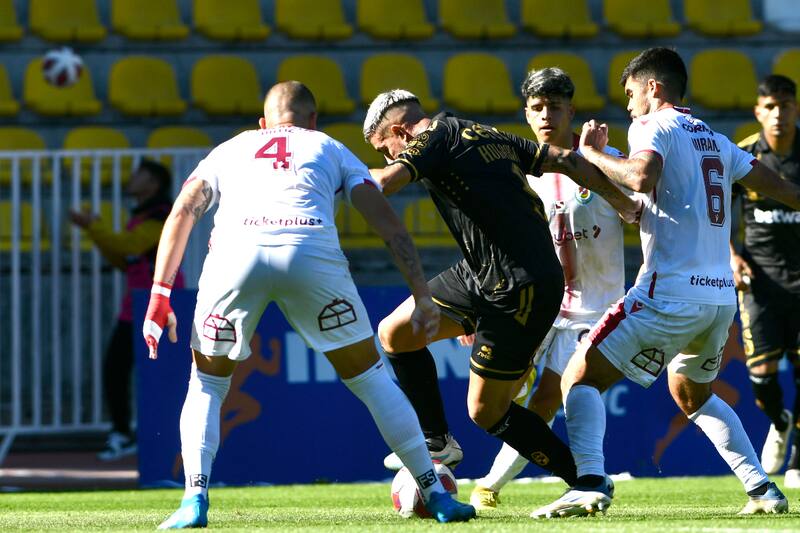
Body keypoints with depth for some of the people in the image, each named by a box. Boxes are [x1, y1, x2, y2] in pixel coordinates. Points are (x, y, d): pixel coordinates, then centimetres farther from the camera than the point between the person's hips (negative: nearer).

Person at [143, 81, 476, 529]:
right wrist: (422, 295, 18)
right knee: (370, 378, 15)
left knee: (207, 383, 21)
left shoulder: (230, 150, 34)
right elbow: (388, 222, 19)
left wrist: (160, 293, 15)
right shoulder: (330, 149, 31)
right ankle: (437, 495, 16)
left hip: (236, 252, 1)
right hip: (313, 253, 0)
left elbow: (183, 212, 18)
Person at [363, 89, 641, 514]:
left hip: (521, 291, -9)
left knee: (486, 412, 1)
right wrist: (625, 205, 19)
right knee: (394, 333, 10)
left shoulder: (436, 136, -8)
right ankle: (437, 442, 21)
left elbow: (383, 181, -22)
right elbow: (565, 160, 13)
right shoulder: (488, 137, 16)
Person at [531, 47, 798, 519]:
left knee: (581, 378, -6)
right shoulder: (716, 140, 19)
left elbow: (643, 177, -24)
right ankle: (762, 488, 19)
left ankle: (590, 482, -27)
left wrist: (591, 153, -9)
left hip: (671, 292, -8)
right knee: (693, 395, 29)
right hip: (720, 297, 8)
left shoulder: (654, 127, -3)